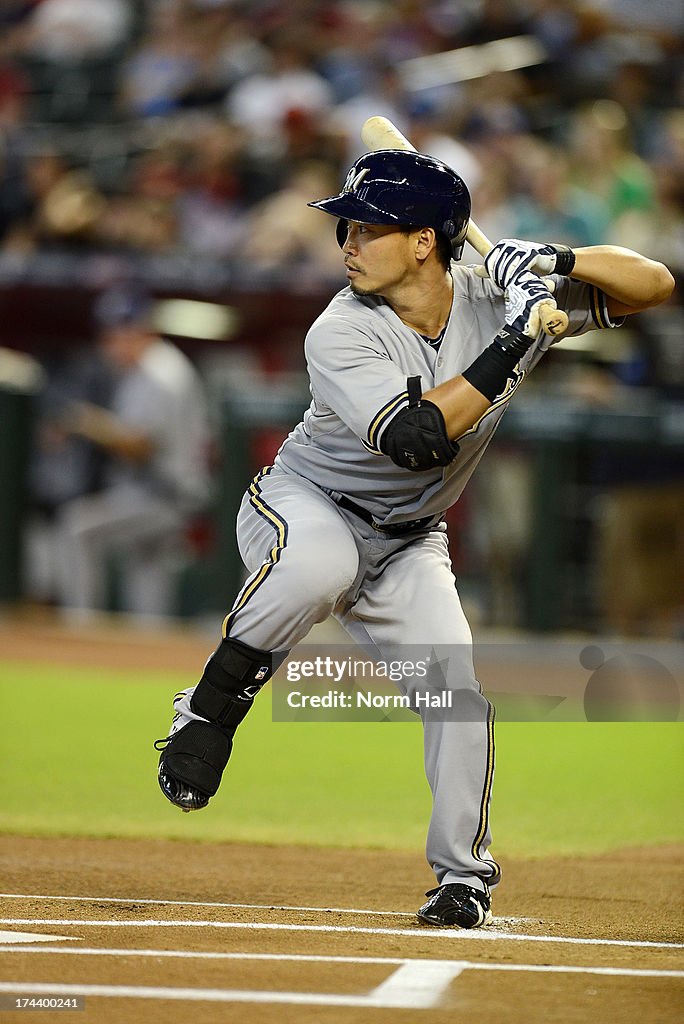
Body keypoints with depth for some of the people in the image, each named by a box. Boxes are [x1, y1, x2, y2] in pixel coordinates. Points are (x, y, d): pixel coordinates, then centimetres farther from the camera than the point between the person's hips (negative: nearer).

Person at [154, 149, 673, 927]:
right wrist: (510, 346, -37)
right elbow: (416, 437, -37)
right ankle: (211, 709, -18)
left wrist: (560, 261, -29)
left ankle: (464, 874, 12)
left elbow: (653, 285, -11)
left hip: (407, 544, 4)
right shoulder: (340, 335, -25)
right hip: (302, 507, -4)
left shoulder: (497, 294, -13)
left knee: (459, 691, -10)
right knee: (320, 565, -39)